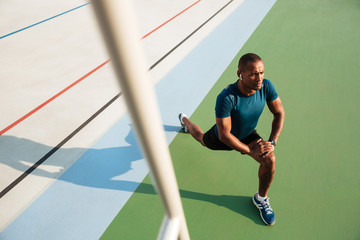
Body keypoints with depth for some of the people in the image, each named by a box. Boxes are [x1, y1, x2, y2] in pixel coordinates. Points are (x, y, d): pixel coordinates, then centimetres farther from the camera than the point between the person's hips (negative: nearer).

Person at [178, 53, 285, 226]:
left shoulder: (266, 86, -29)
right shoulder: (226, 98, -43)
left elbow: (279, 113, -13)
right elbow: (225, 135, -36)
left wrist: (272, 142, -22)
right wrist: (250, 150, -34)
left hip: (248, 135, 3)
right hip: (222, 138, -2)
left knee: (270, 160, -19)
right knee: (201, 138, 30)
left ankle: (261, 198, 11)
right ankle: (185, 120, 66)